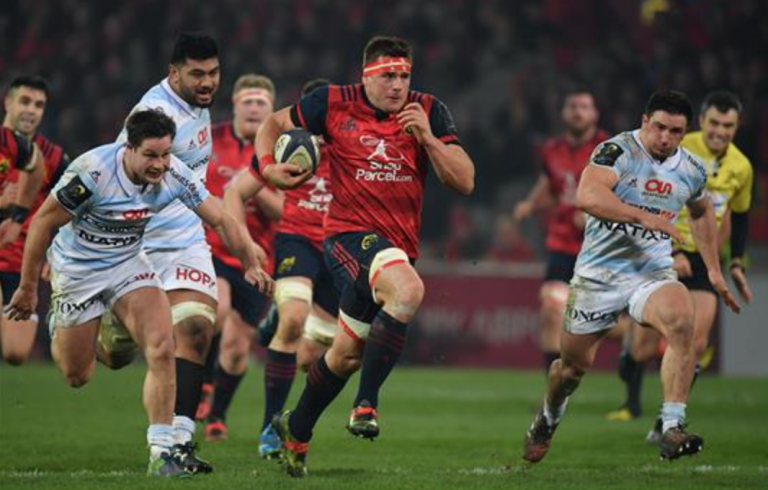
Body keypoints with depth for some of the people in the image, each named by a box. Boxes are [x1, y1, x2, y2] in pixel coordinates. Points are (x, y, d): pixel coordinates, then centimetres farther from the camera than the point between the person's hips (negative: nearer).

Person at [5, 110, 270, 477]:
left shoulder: (174, 175, -19)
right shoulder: (94, 171, -30)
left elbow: (220, 219, -5)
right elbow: (43, 222, -19)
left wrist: (250, 263, -12)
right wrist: (28, 287, -14)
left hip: (127, 263, 3)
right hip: (77, 268, -3)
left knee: (161, 347, -19)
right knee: (77, 377, 7)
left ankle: (161, 452, -12)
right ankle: (58, 325, 44)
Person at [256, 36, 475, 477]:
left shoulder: (429, 111, 2)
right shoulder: (333, 104, -2)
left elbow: (464, 181, -3)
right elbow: (273, 125, 13)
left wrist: (428, 138, -16)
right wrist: (268, 166, -6)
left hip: (399, 245, 5)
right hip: (350, 234, -4)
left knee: (347, 353, 14)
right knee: (408, 290, -35)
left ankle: (296, 429, 37)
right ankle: (366, 403, -29)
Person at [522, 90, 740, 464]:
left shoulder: (692, 171, 4)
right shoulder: (617, 151, -15)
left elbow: (702, 212, 27)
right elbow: (586, 196, -33)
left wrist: (714, 269, 25)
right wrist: (645, 216, -36)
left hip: (653, 272, 3)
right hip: (599, 274, -3)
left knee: (682, 321, -30)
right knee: (574, 364, 9)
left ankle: (672, 430, -32)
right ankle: (548, 419, 44)